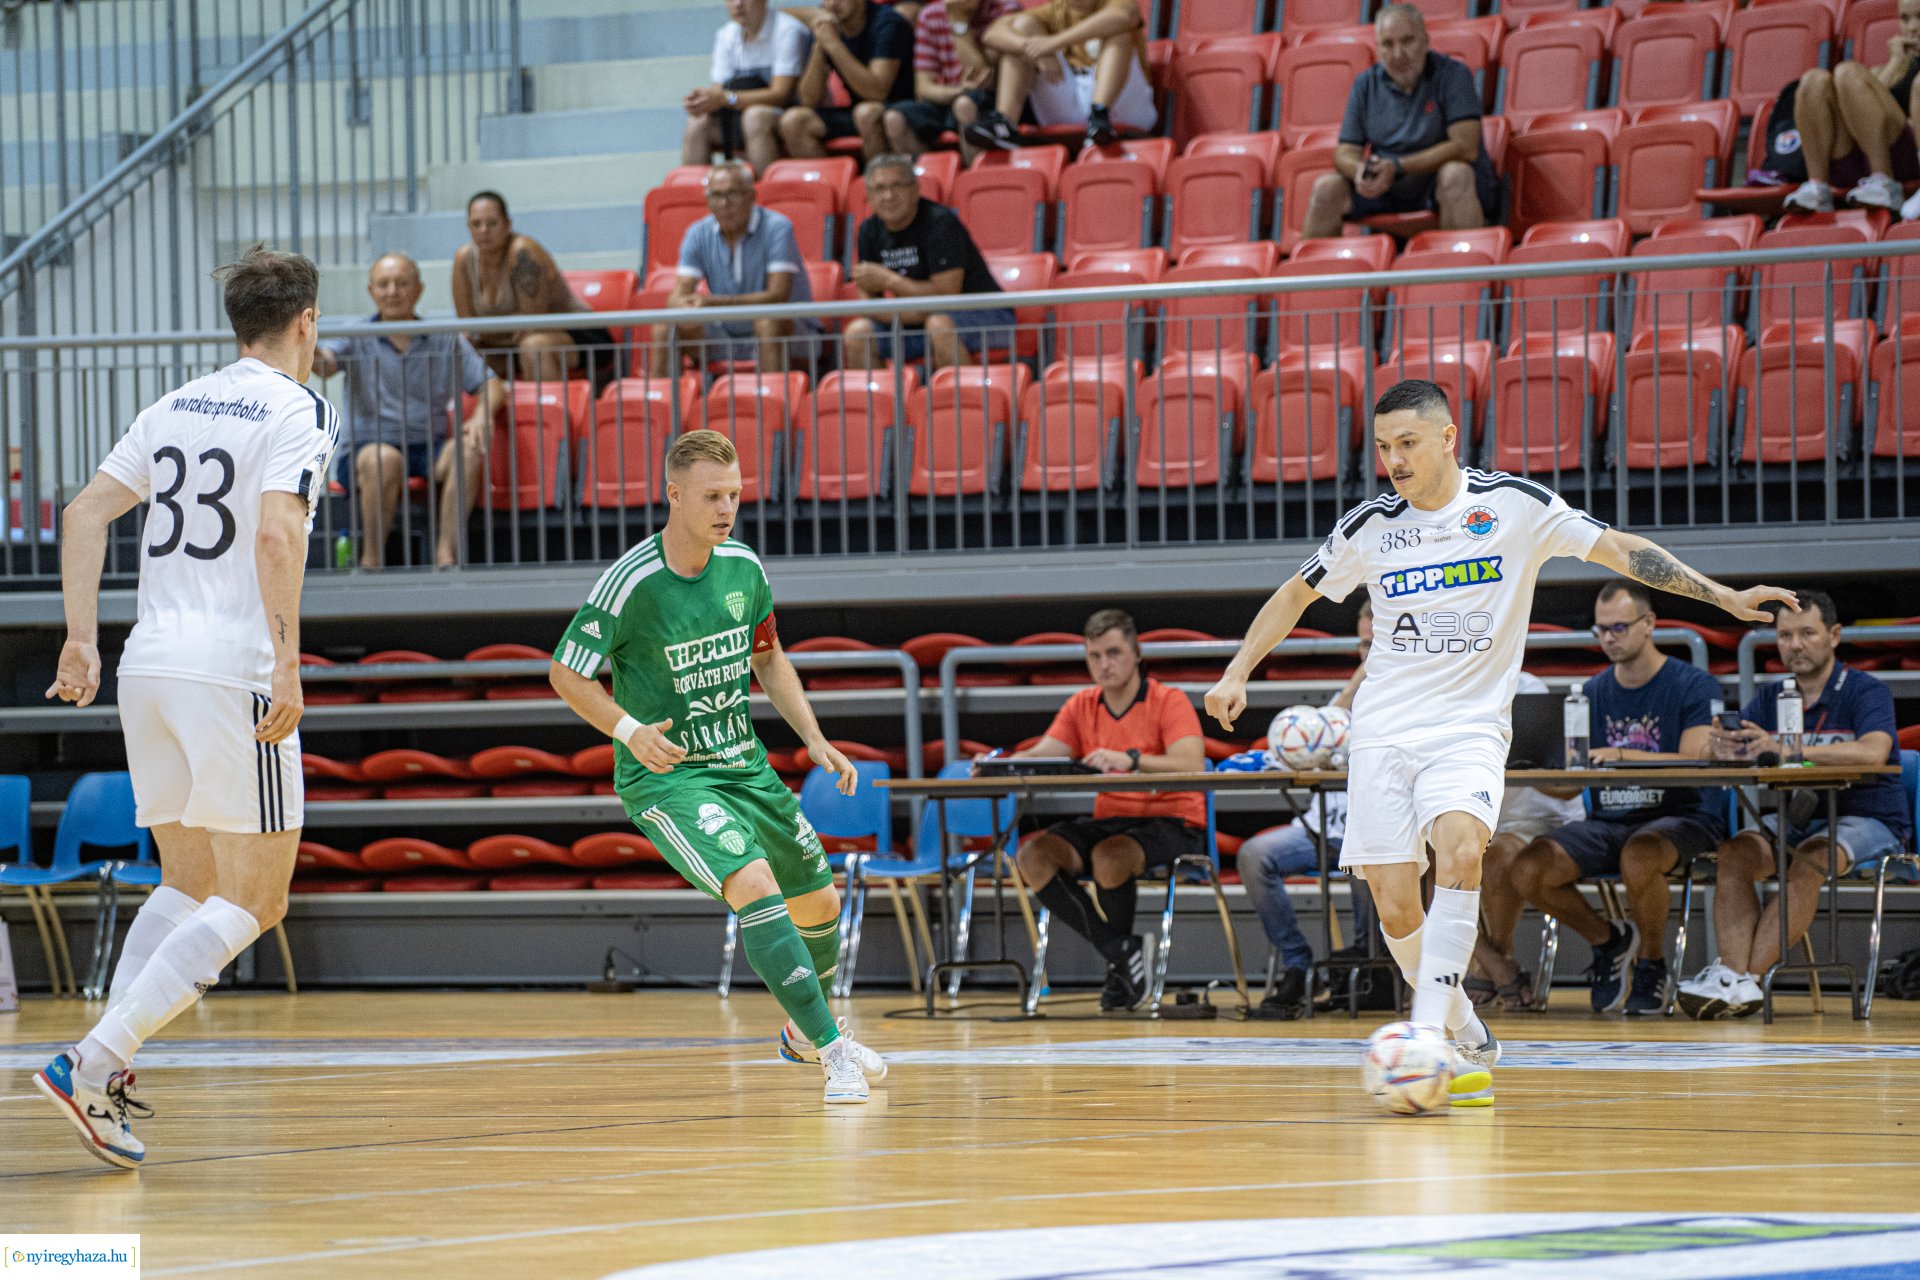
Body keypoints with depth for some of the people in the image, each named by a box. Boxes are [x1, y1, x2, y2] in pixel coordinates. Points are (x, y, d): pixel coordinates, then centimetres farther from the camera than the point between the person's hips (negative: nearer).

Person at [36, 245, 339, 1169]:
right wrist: (287, 664, -22)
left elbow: (87, 511, 11)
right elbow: (277, 534, -19)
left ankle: (108, 1072, -1)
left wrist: (83, 639, 9)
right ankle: (91, 1064, -15)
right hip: (234, 671, -7)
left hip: (148, 668, 7)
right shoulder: (297, 410, -4)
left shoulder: (176, 408, 16)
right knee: (252, 901, -2)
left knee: (189, 885, 17)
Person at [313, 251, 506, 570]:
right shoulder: (356, 338, 7)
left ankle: (446, 553, -29)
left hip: (429, 451, 2)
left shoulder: (446, 341, 12)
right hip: (367, 446, -2)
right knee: (384, 459, -37)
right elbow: (324, 363, -14)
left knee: (468, 448, -29)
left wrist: (482, 415, -17)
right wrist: (308, 349, -39)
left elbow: (491, 385, 7)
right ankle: (371, 560, -26)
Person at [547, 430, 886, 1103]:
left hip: (744, 765, 7)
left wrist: (815, 739, 7)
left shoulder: (744, 567, -1)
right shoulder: (631, 583, -19)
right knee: (755, 886, -28)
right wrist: (629, 729, -26)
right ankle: (834, 1051, -26)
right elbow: (566, 674, -10)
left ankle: (805, 1031, 44)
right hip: (666, 776, -7)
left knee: (818, 902, 16)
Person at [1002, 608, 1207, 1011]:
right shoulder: (1081, 706, 9)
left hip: (1172, 823, -6)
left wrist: (1131, 759, -40)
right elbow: (1040, 756, 0)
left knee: (1109, 857, -37)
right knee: (1032, 856, -20)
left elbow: (1191, 765, -24)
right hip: (1109, 821, 6)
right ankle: (1120, 951, -14)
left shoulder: (1169, 702, -8)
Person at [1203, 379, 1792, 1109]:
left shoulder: (1514, 506, -2)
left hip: (1470, 726, -3)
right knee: (1396, 906, -4)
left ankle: (1430, 1037, -33)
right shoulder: (1370, 527, 5)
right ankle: (1469, 1045, 16)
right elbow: (1297, 594, 18)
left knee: (1460, 847, -30)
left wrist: (1725, 597, -5)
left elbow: (1617, 549, 0)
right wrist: (1236, 675, 9)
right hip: (1383, 732, 3)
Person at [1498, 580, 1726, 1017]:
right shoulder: (1593, 693, 13)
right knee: (1527, 870, -20)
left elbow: (1694, 762, -18)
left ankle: (1652, 967, -12)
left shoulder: (1694, 686, -2)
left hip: (1680, 816, -5)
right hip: (1608, 819, 5)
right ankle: (1606, 940, 8)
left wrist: (1624, 756, -32)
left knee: (1639, 857, -40)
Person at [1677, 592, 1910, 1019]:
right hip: (1793, 819, 5)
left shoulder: (1867, 692, -8)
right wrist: (1722, 752, -29)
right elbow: (1723, 756, -1)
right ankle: (1736, 983, -39)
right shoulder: (1769, 699, 9)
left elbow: (1873, 752, -29)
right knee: (1735, 853, -25)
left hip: (1866, 820, -5)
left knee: (1809, 861, -36)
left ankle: (1743, 975, -40)